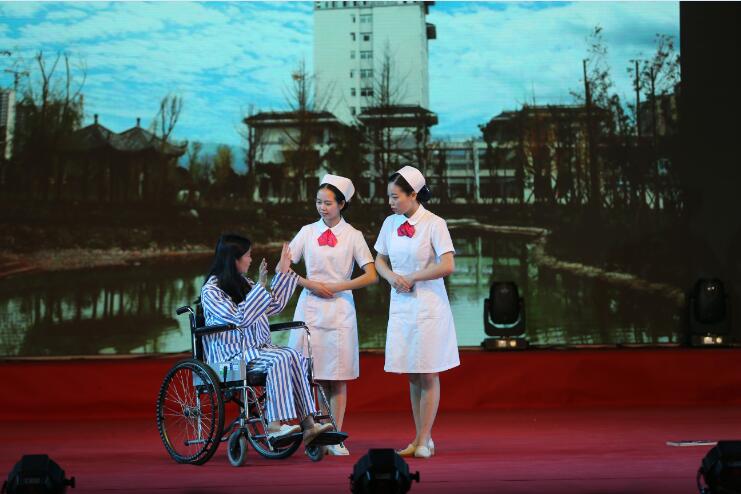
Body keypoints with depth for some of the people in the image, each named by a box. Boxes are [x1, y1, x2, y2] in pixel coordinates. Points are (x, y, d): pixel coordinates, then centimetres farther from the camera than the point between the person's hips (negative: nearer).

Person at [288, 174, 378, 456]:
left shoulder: (353, 236, 4)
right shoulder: (308, 232, 8)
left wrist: (337, 287, -8)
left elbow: (371, 276, -1)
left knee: (338, 377, -1)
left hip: (340, 309, -1)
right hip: (310, 307, 1)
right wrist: (310, 284, -6)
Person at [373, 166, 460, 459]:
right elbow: (379, 260, 17)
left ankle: (425, 440, 5)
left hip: (428, 305, -6)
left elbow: (447, 266, -17)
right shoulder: (390, 224, 6)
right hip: (401, 304, 6)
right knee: (411, 376, 8)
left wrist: (411, 278, -12)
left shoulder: (434, 224, -11)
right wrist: (392, 277, -4)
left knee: (427, 374, 0)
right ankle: (420, 438, 15)